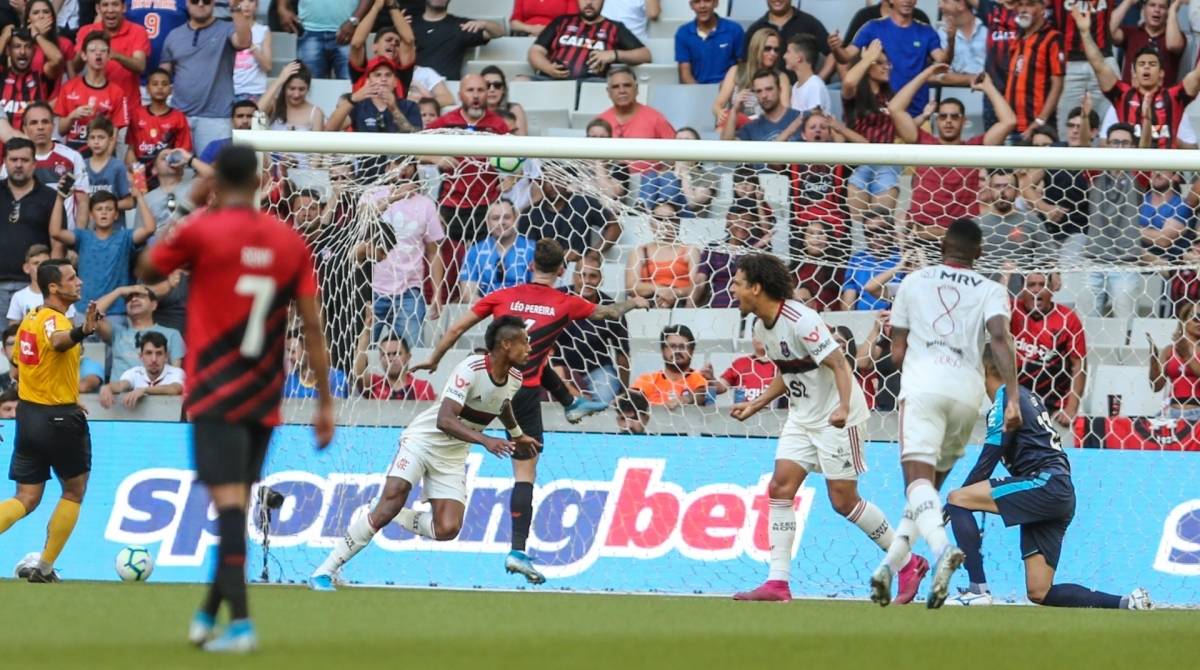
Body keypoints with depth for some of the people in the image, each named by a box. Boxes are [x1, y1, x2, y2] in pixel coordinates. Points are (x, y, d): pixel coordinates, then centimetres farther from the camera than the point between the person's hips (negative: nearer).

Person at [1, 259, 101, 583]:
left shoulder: (29, 320, 10)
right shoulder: (52, 319, -17)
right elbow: (58, 340, -43)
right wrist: (82, 331, -65)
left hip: (28, 413, 7)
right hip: (59, 418, -7)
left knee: (26, 499, 8)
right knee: (74, 492, 13)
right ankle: (44, 567, 14)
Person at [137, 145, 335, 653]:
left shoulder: (201, 232, -8)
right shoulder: (291, 242, 3)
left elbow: (147, 269, 11)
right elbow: (313, 328, 3)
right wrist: (325, 403, 7)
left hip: (215, 394, -4)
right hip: (264, 400, 4)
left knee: (229, 501, -10)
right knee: (237, 503, 15)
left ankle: (240, 621, -20)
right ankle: (208, 615, 23)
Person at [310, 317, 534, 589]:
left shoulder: (515, 378, 0)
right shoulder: (471, 369, -24)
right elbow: (444, 420, -33)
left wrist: (518, 436, 38)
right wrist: (485, 440, -44)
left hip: (452, 457, 6)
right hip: (422, 440, -6)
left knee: (447, 530, -13)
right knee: (391, 503, -21)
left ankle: (399, 518, 18)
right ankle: (325, 571, -14)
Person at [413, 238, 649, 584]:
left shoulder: (503, 296, 2)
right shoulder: (565, 304, -2)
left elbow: (457, 328, 2)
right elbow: (608, 312, 16)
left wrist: (433, 360, 15)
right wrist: (634, 303, 37)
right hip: (523, 395, -3)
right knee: (525, 474, -1)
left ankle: (571, 403, 56)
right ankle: (518, 551, -9)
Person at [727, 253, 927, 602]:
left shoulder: (800, 321, -22)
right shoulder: (762, 327, 6)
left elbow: (839, 365, -24)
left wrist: (843, 407, -39)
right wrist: (755, 405, 15)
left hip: (837, 419, -8)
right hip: (802, 417, 9)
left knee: (843, 501, -5)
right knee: (780, 488, -5)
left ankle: (909, 563, 12)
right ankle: (777, 583, -8)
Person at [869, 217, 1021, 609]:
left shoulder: (913, 283, 18)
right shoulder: (991, 291, 16)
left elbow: (896, 354, 16)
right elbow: (1000, 338, -4)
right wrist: (1013, 398, -11)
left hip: (922, 382, -2)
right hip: (968, 389, 2)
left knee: (918, 478, -18)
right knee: (931, 483, 18)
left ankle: (942, 548, -45)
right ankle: (890, 565, 10)